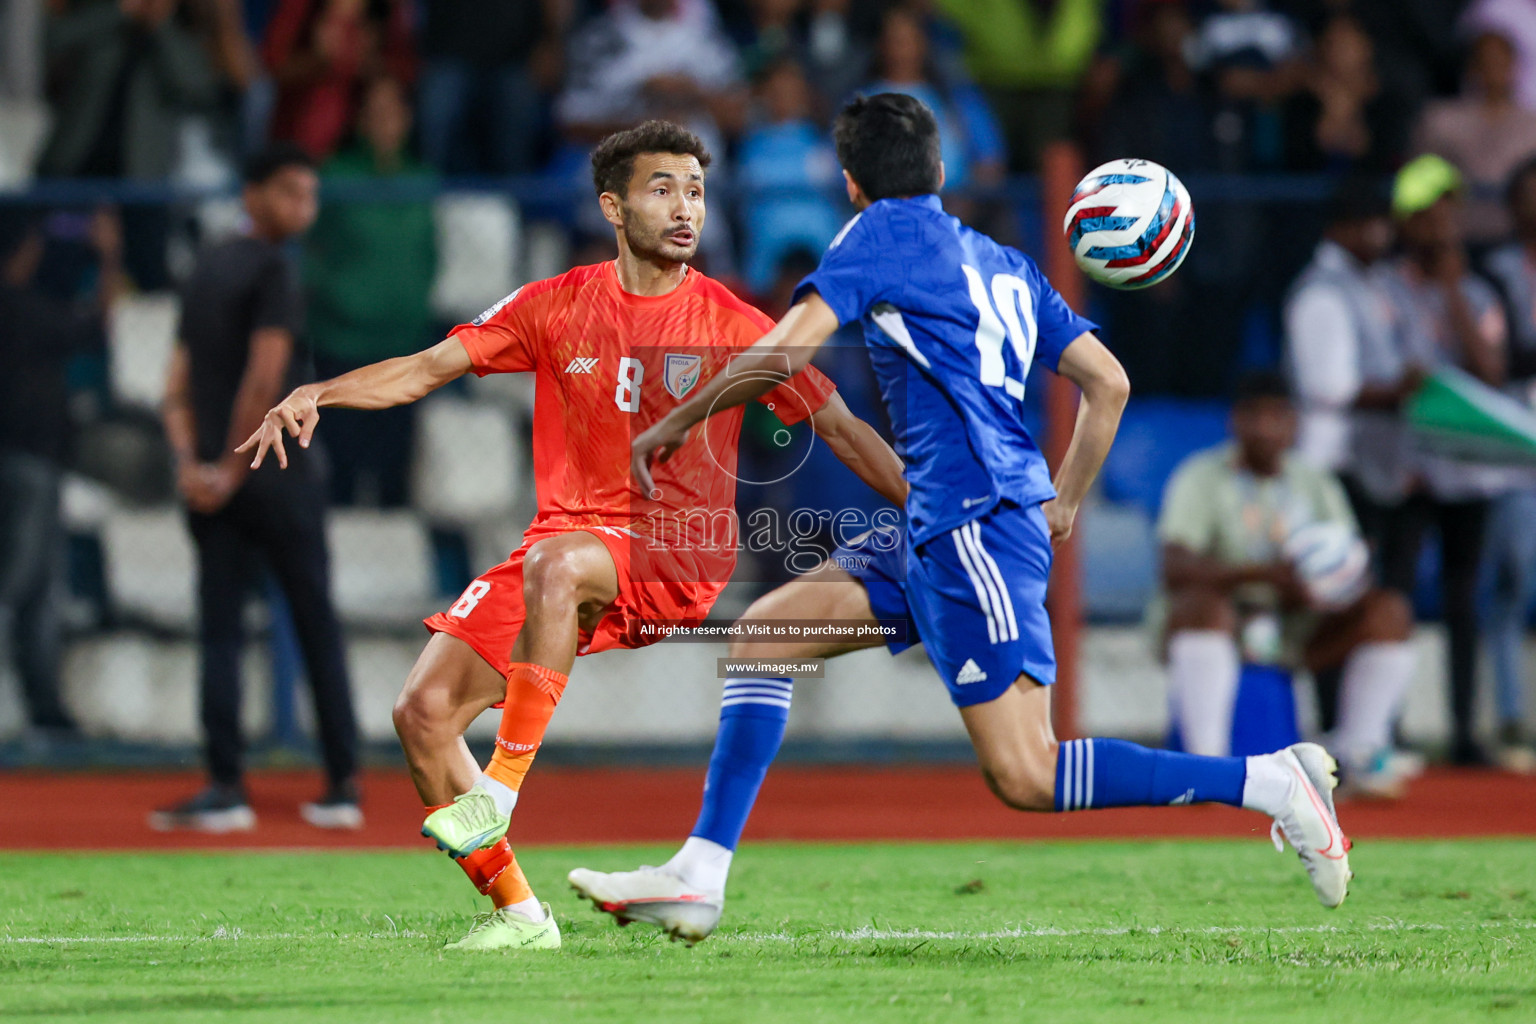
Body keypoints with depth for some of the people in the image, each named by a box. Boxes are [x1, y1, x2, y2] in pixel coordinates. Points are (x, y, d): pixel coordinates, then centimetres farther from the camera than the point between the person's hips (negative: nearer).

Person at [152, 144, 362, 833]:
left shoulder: (204, 271, 15)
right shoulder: (272, 271, -7)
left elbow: (178, 384, 10)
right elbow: (265, 380, -17)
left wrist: (189, 463, 1)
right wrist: (232, 468, -11)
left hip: (210, 485, 6)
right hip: (277, 473, -6)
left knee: (219, 634, 3)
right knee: (317, 628, 3)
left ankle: (226, 787, -7)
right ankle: (343, 784, 4)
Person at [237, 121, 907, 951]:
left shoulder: (731, 326, 0)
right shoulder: (556, 307, 6)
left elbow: (839, 428, 5)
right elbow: (431, 367, 4)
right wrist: (316, 394, -10)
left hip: (679, 556, -4)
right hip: (573, 545, 4)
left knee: (554, 564, -38)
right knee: (422, 712, -10)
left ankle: (505, 783, -31)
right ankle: (517, 913, 0)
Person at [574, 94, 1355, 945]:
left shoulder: (886, 232, -1)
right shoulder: (1004, 265, 20)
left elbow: (783, 354, -11)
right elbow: (1108, 382, 20)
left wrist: (674, 424, 1)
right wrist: (1064, 503, 28)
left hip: (975, 524, -9)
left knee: (1025, 778, -13)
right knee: (766, 635, 10)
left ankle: (1271, 781, -13)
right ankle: (696, 880, 8)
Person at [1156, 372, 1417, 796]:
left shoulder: (1315, 483, 10)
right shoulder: (1202, 478, -6)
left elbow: (1355, 578, 4)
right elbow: (1176, 569, -22)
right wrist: (1268, 574, -31)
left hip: (1294, 630, 5)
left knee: (1390, 611, -12)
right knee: (1205, 606, -38)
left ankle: (1360, 755, -13)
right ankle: (1205, 760, -40)